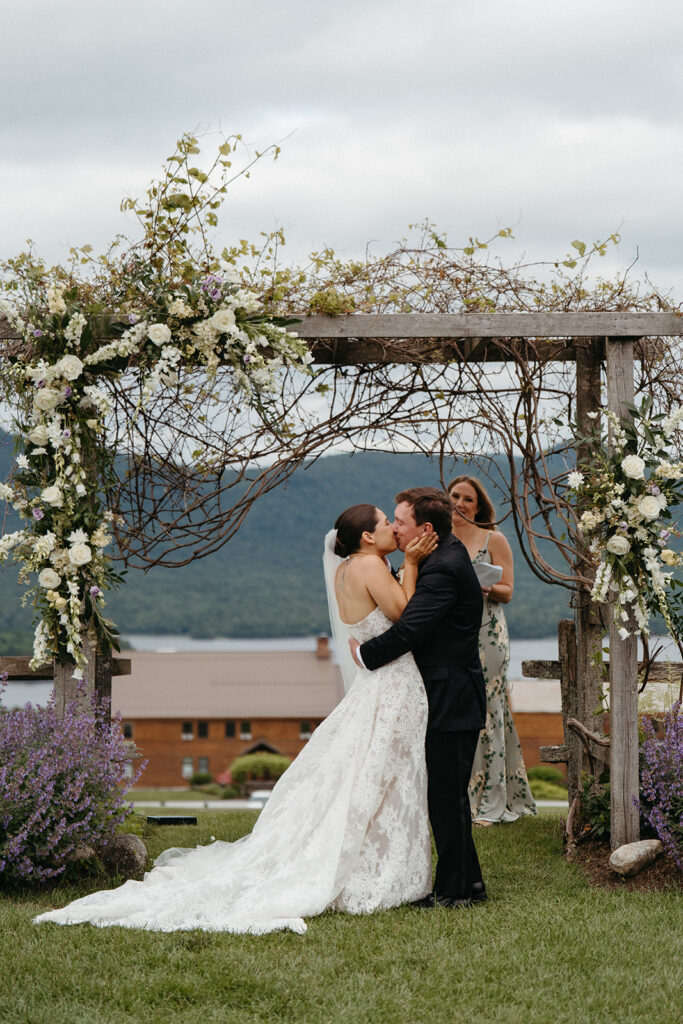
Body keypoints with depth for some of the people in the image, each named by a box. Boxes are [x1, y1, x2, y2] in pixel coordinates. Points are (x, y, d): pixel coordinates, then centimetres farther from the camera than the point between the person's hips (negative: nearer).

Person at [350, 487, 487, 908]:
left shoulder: (443, 570, -21)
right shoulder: (450, 551, 11)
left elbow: (408, 630, -24)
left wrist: (364, 652, -10)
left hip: (451, 702, -10)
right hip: (451, 698, 10)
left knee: (448, 796, -3)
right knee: (445, 796, 16)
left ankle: (454, 889, 4)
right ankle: (468, 882, 23)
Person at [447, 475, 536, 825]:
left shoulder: (494, 540, 4)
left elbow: (506, 591, 0)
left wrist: (483, 586, -20)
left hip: (486, 635, -3)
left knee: (484, 710, -6)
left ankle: (489, 802, -2)